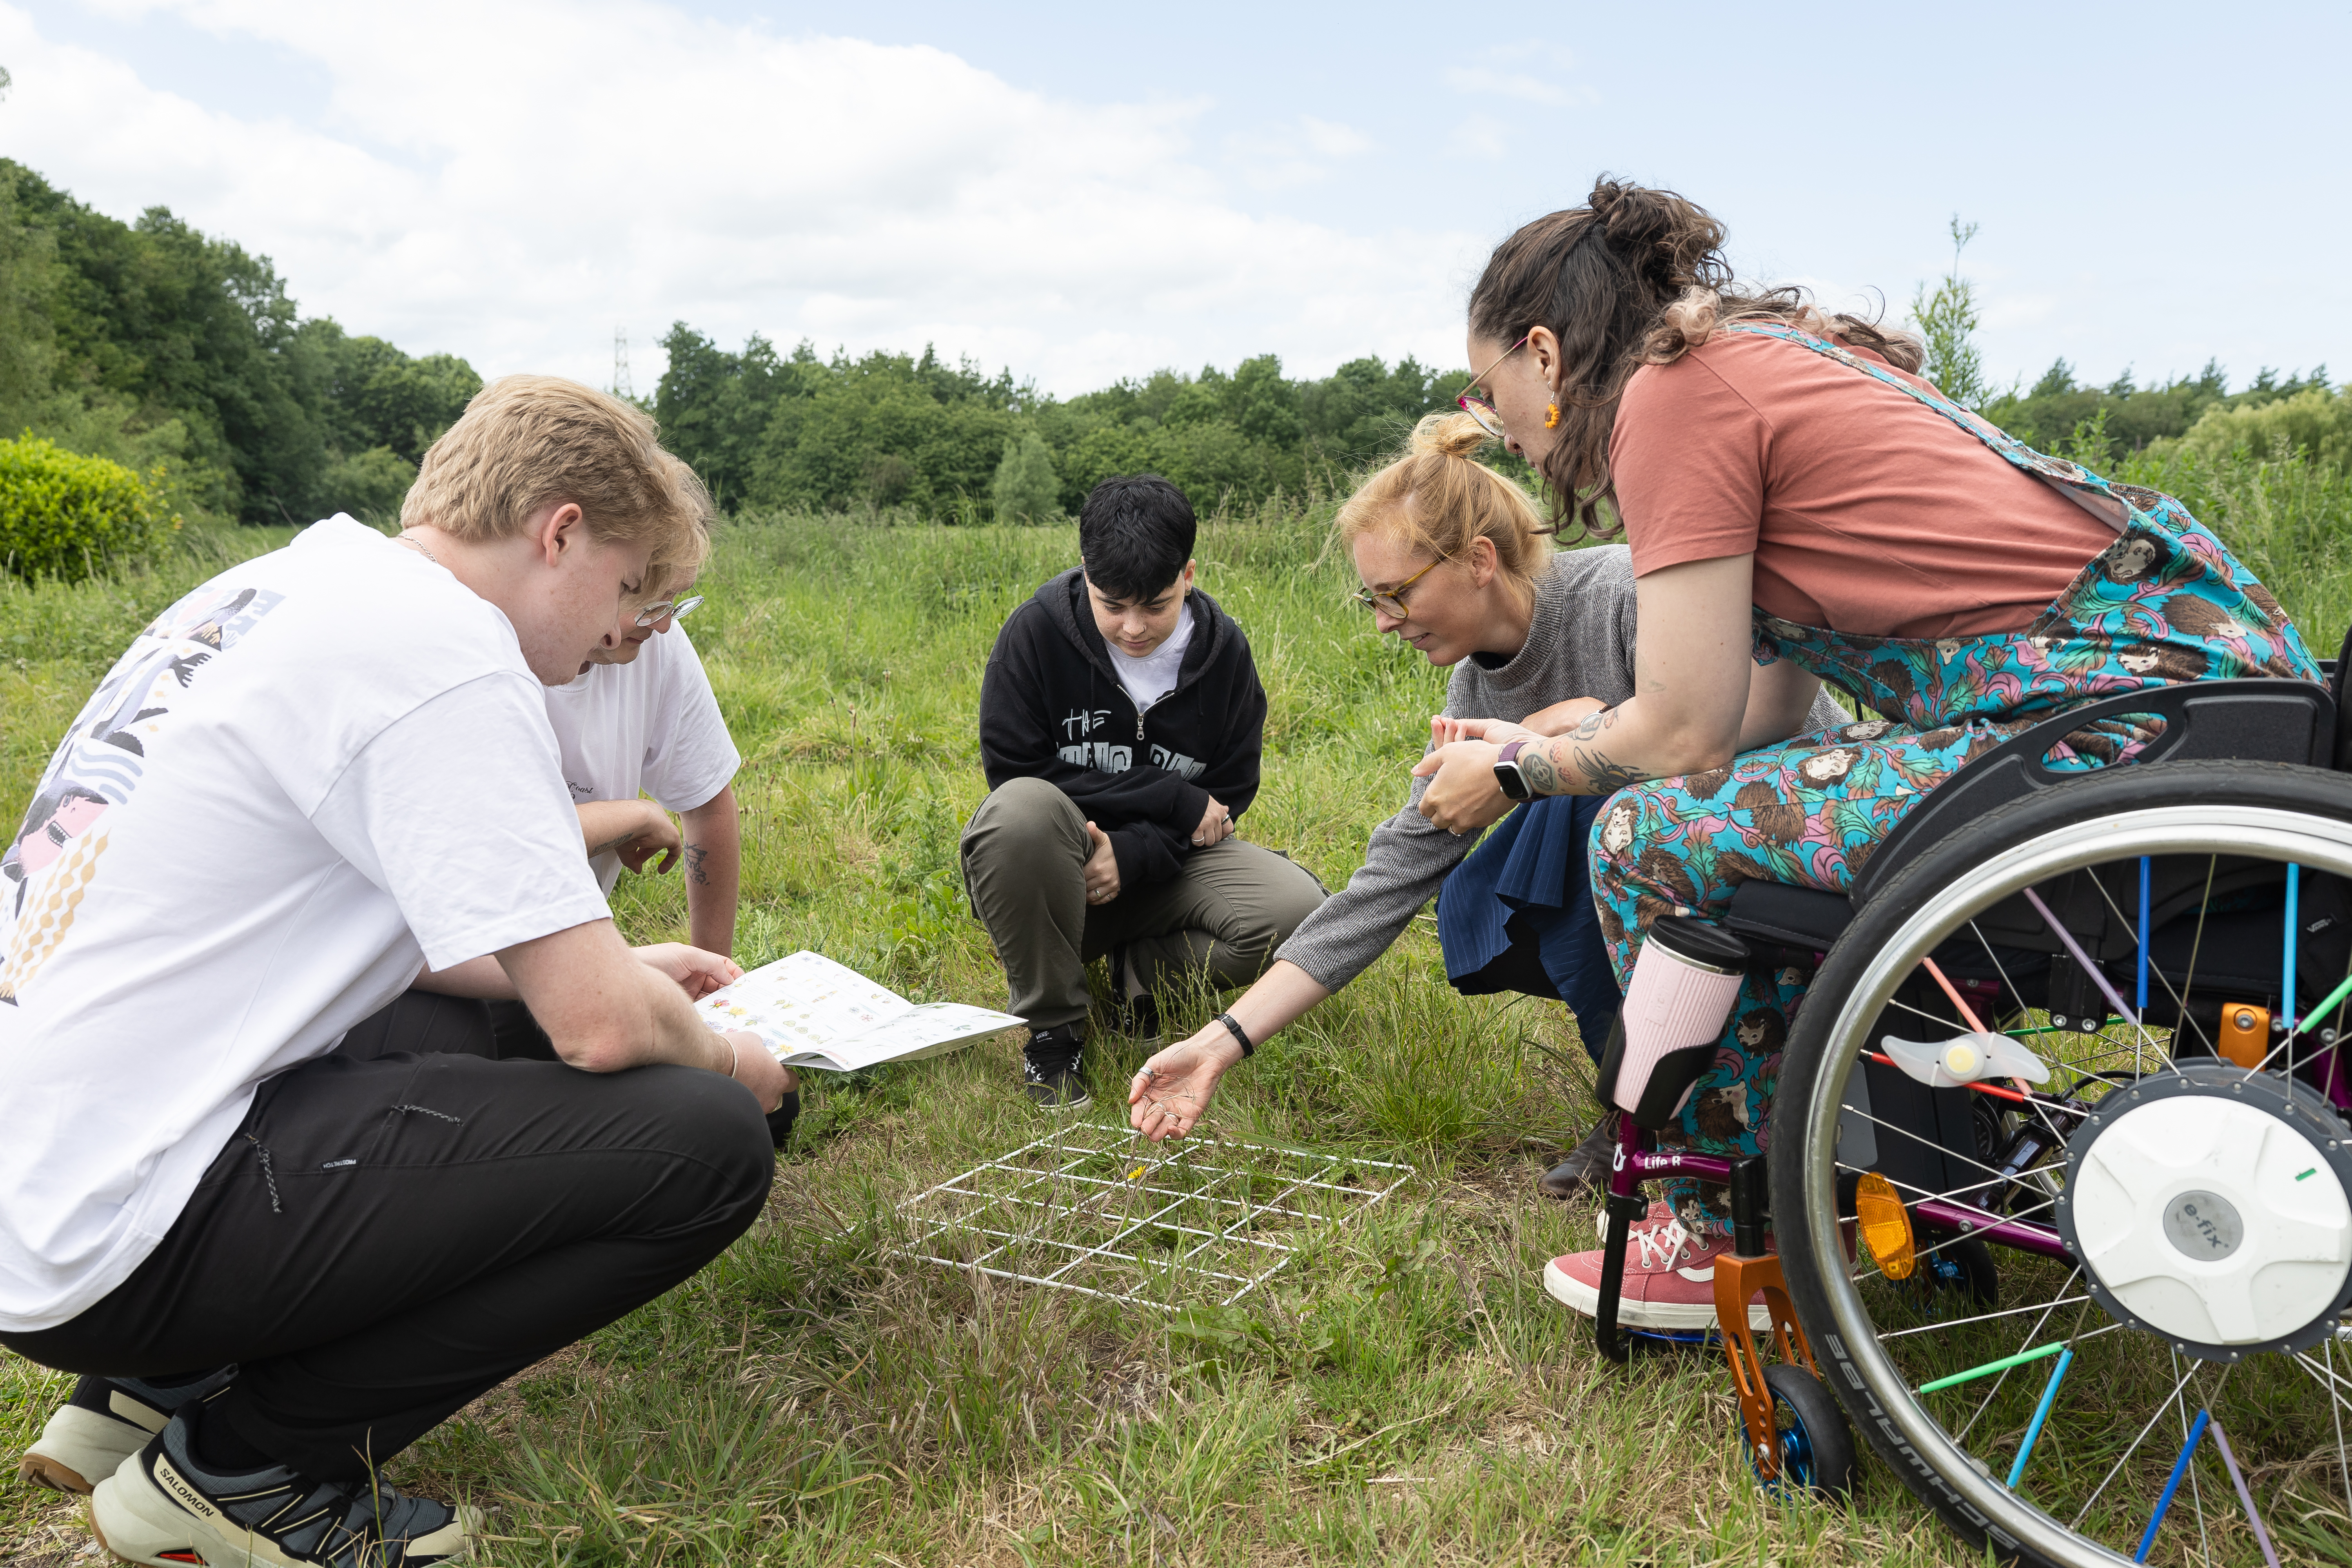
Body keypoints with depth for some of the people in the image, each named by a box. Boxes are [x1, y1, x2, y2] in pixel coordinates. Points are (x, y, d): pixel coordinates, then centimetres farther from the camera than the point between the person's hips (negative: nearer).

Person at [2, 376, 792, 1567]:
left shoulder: (290, 583, 12)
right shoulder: (444, 650, -18)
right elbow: (600, 1024, -21)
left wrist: (613, 971, 19)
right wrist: (725, 1061, 2)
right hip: (111, 1239, -10)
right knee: (706, 1142, -16)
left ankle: (151, 1395, 17)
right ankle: (246, 1468, -2)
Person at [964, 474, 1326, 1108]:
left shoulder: (1223, 648, -5)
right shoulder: (1037, 631, -14)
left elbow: (1226, 799, -2)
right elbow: (1013, 775, -17)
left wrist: (1132, 854, -23)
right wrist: (1173, 799, -17)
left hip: (1162, 868, 2)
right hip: (1052, 874, -2)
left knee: (1298, 910, -25)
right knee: (1023, 811, -38)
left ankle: (1143, 971, 3)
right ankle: (1052, 1025, -15)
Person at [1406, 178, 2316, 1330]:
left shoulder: (1672, 391, -8)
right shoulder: (1770, 361, 20)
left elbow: (1686, 735, -9)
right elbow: (1759, 712, 18)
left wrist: (1515, 774, 8)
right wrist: (1539, 740, 23)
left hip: (2121, 724, -10)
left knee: (1657, 835, -7)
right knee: (1765, 801, 23)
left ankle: (1727, 1244, 12)